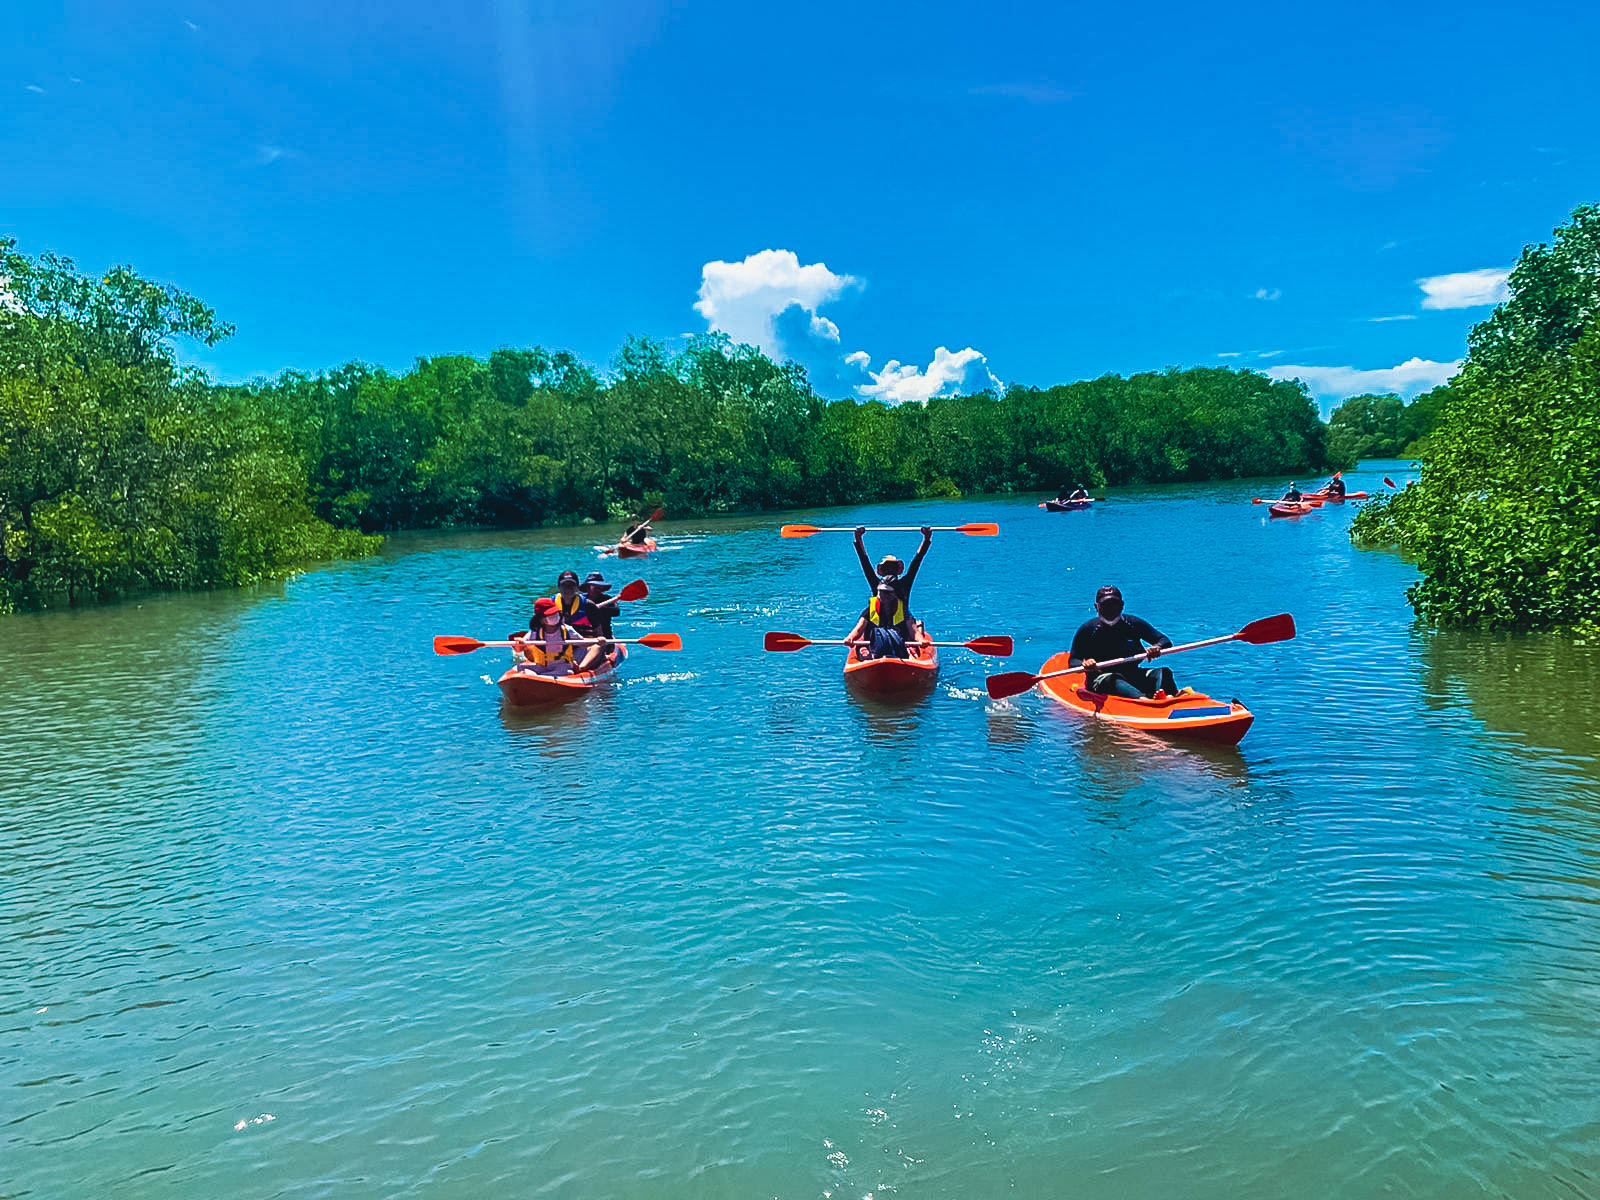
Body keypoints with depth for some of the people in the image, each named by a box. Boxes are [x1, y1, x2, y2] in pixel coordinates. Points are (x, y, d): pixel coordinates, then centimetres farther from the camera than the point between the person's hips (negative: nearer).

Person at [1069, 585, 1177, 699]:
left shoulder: (1133, 623, 9)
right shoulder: (1087, 629, 3)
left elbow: (1166, 641, 8)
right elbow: (1072, 661, -2)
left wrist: (1157, 648, -17)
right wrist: (1084, 664, -26)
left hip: (1133, 675, 3)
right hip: (1101, 678, -3)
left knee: (1163, 672, -20)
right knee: (1111, 680, -36)